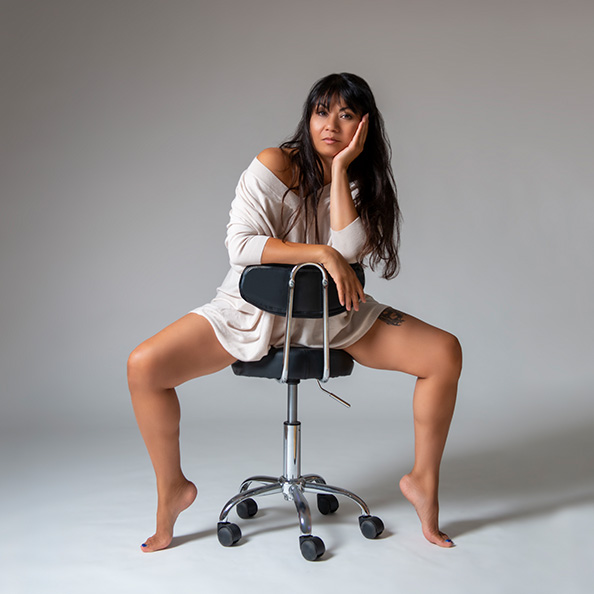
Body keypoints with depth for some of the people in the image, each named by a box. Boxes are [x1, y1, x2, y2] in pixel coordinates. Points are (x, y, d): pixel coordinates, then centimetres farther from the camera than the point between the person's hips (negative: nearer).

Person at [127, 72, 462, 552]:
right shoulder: (276, 165, -11)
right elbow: (240, 243, -19)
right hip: (256, 309, -2)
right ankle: (173, 489, 3)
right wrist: (321, 253, -24)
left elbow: (348, 252, -19)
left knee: (445, 353, -14)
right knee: (144, 367, -22)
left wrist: (340, 169, -19)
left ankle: (423, 481, 5)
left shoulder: (362, 183, 0)